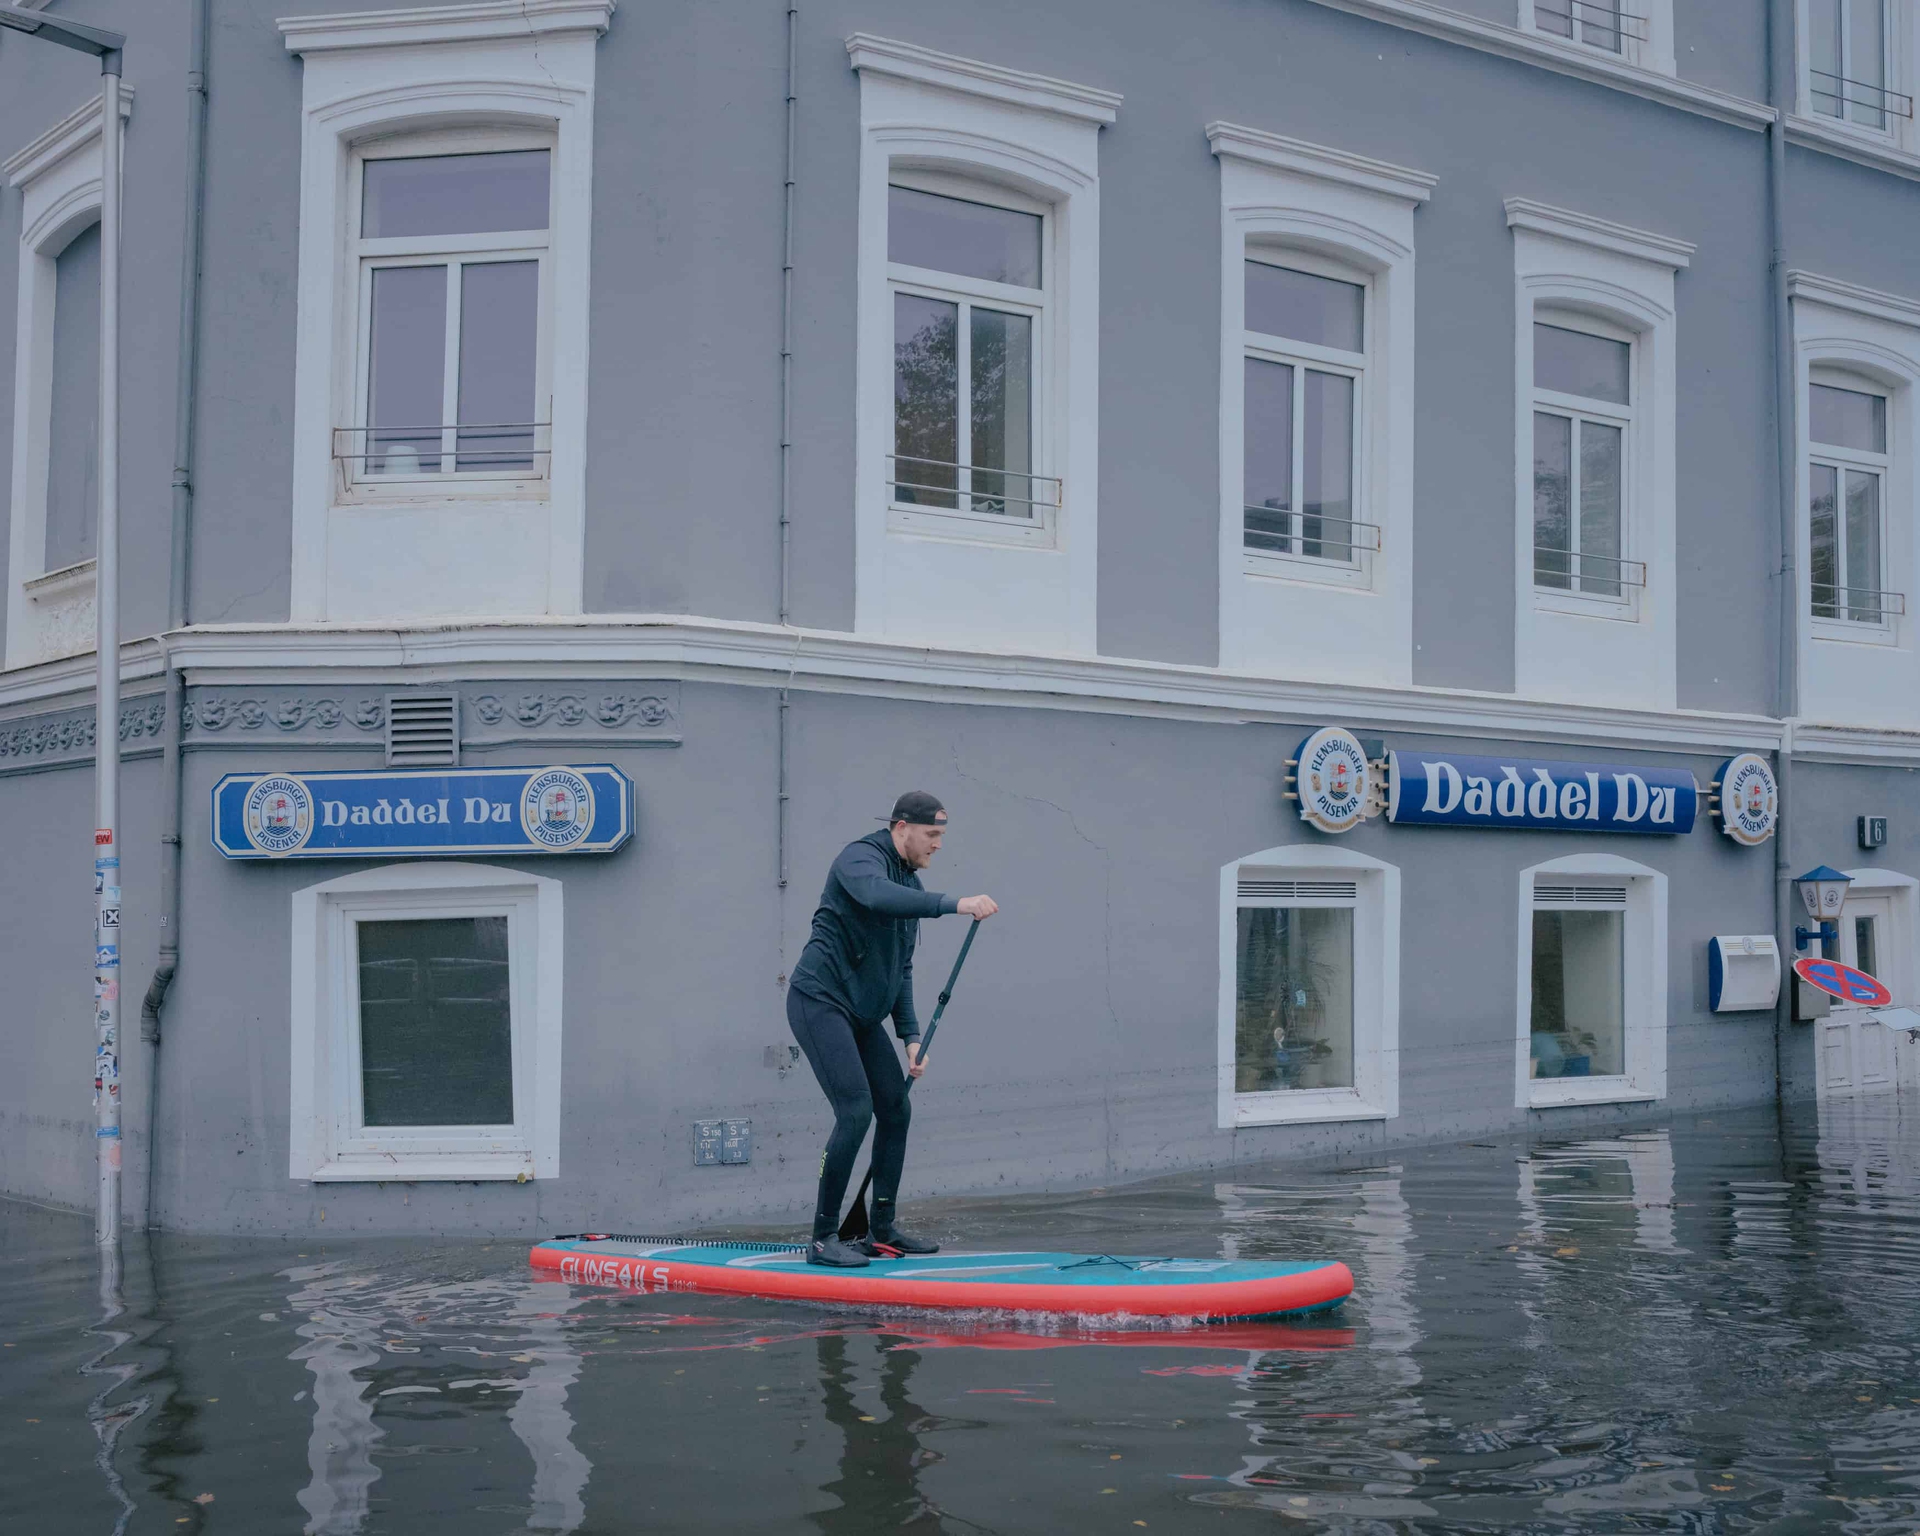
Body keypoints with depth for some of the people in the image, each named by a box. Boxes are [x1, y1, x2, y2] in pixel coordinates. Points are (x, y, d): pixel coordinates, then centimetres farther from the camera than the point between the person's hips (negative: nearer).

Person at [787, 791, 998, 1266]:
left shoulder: (910, 882, 16)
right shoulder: (860, 858, -12)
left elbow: (902, 968, 19)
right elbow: (878, 897, -38)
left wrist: (911, 1036, 11)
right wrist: (954, 903, -43)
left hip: (862, 1013, 10)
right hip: (820, 1000, -9)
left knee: (895, 1110, 9)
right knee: (856, 1111, -17)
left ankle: (882, 1230, 20)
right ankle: (823, 1239, -10)